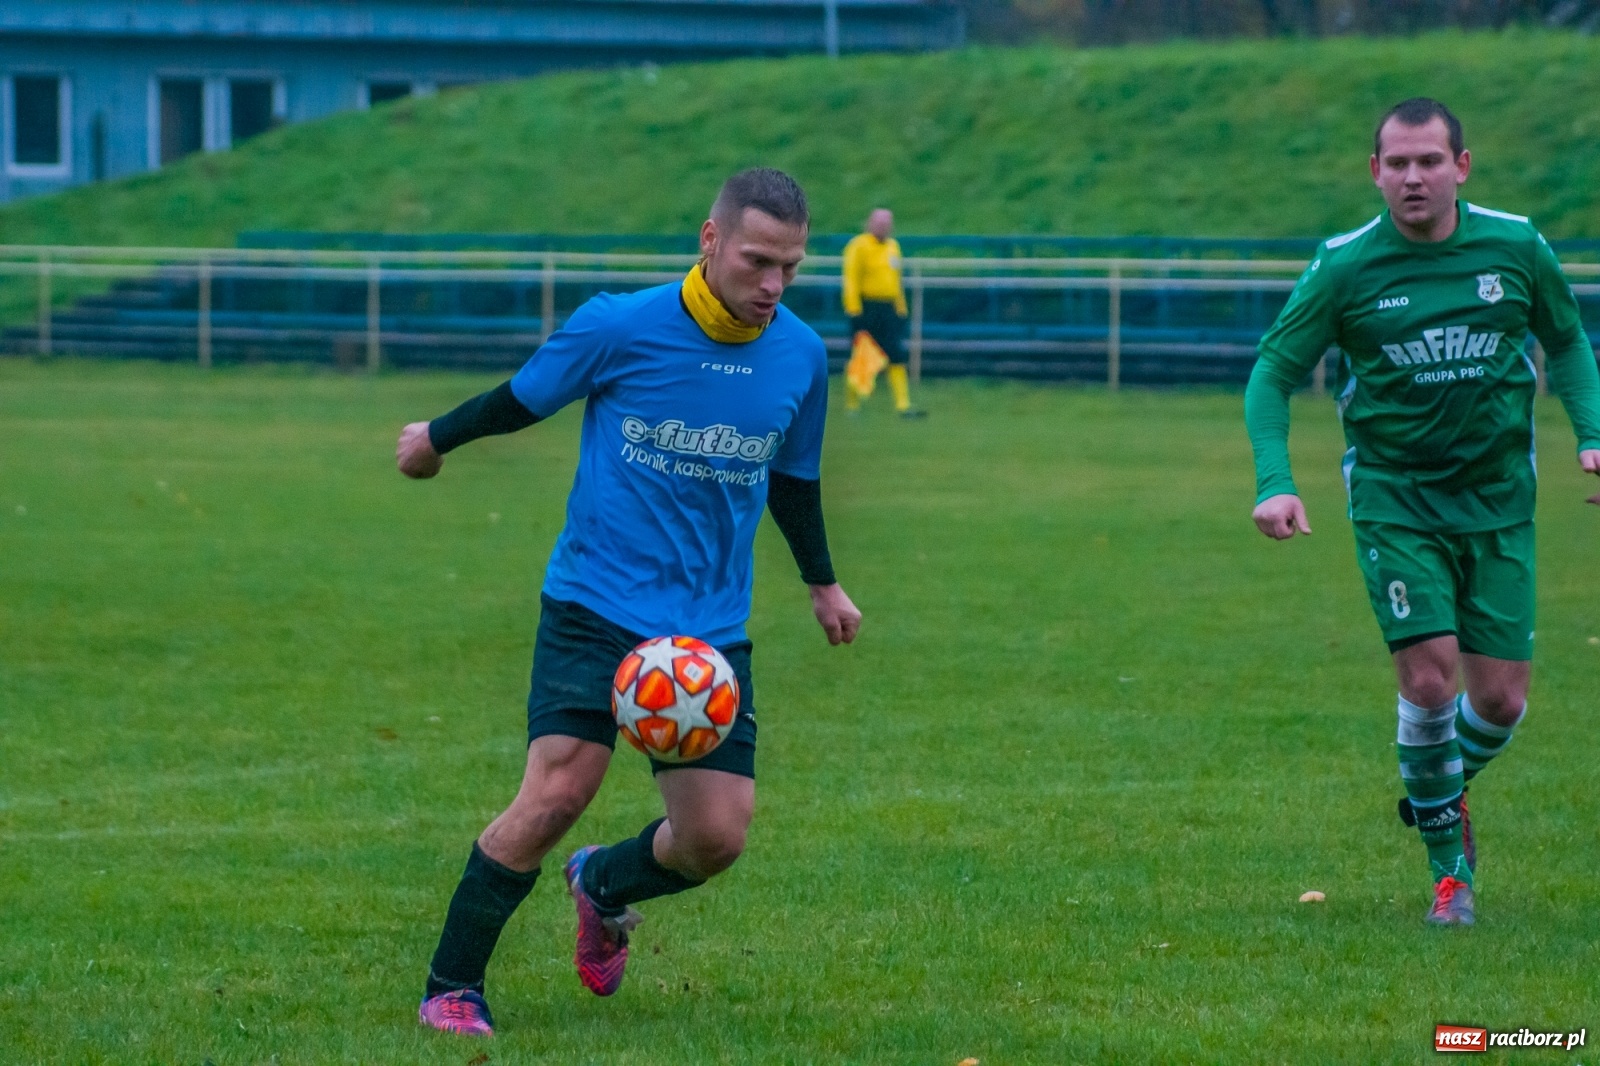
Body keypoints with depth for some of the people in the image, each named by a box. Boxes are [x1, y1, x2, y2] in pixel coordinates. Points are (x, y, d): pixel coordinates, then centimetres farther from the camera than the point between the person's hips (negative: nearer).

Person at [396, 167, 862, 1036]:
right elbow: (524, 397, 7)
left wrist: (821, 583, 32)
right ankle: (450, 988, -2)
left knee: (716, 839, -4)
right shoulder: (618, 329, -11)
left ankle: (602, 887, 31)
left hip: (713, 629, 4)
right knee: (555, 797, -18)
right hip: (595, 607, -4)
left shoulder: (801, 356, 1)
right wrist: (437, 438, 21)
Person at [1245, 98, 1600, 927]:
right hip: (1394, 495, -2)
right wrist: (1274, 481, -17)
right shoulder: (1343, 267, -7)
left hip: (1497, 499, 2)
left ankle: (1442, 789, 33)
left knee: (1501, 698, -1)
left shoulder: (1515, 248, -1)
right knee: (1428, 677, -15)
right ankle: (1449, 866, 5)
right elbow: (1273, 372, -2)